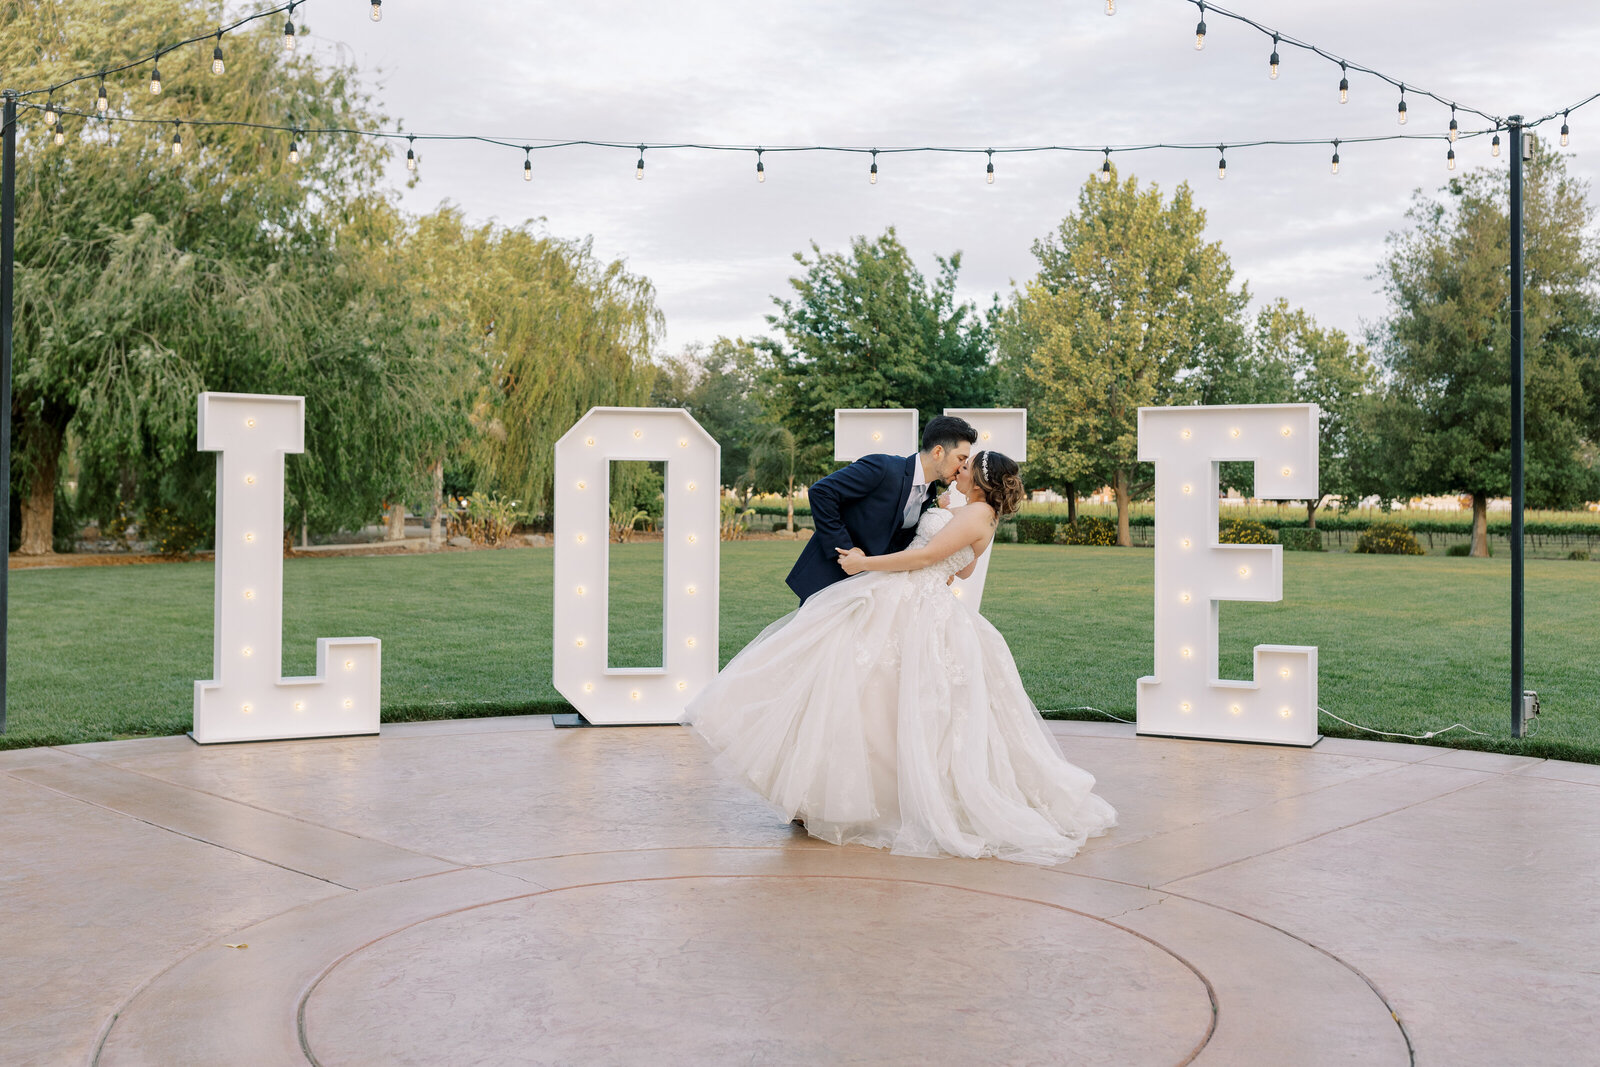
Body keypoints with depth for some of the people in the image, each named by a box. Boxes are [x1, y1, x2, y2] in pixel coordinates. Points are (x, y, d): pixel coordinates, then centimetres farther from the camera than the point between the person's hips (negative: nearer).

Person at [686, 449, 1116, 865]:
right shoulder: (971, 515, 18)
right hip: (894, 600, 10)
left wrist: (864, 564, -10)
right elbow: (963, 569, 34)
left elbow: (927, 555, -16)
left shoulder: (979, 514, -12)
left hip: (915, 607, -10)